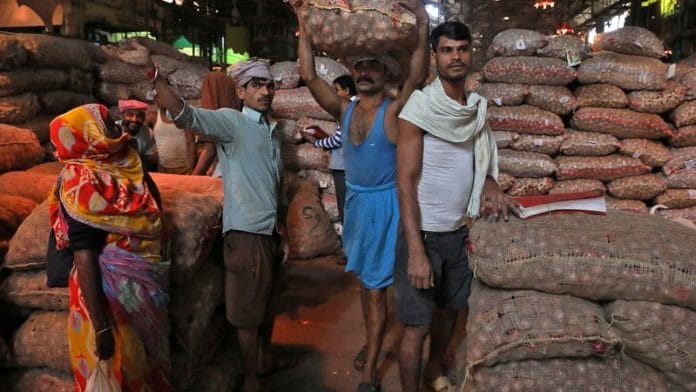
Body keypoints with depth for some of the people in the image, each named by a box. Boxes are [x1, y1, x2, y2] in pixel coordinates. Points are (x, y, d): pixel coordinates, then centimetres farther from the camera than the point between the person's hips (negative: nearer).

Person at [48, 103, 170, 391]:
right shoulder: (82, 181, -19)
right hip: (108, 294, -7)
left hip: (141, 289, 7)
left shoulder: (124, 167, 3)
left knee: (145, 369, 21)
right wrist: (100, 327, -23)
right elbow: (85, 259, -22)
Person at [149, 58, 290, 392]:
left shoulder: (272, 131, 14)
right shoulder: (232, 122, -9)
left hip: (269, 232, 8)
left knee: (268, 302, 21)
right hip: (245, 232, -7)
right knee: (248, 311, 4)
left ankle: (266, 358, 41)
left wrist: (283, 234, 19)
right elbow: (185, 114, -28)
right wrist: (154, 76, -43)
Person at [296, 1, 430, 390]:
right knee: (366, 281, 19)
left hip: (383, 205, -6)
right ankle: (371, 342, 38)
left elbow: (417, 77, -30)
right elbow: (309, 75, -6)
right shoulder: (344, 109, 1)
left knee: (376, 288, 0)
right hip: (354, 202, 6)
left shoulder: (393, 111, -13)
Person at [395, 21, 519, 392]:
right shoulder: (419, 108, -15)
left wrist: (490, 186, -8)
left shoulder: (477, 108, 4)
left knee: (449, 310, 21)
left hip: (460, 232, 6)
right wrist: (416, 250, -22)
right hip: (425, 233, -6)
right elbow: (405, 182, -18)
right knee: (416, 325, 2)